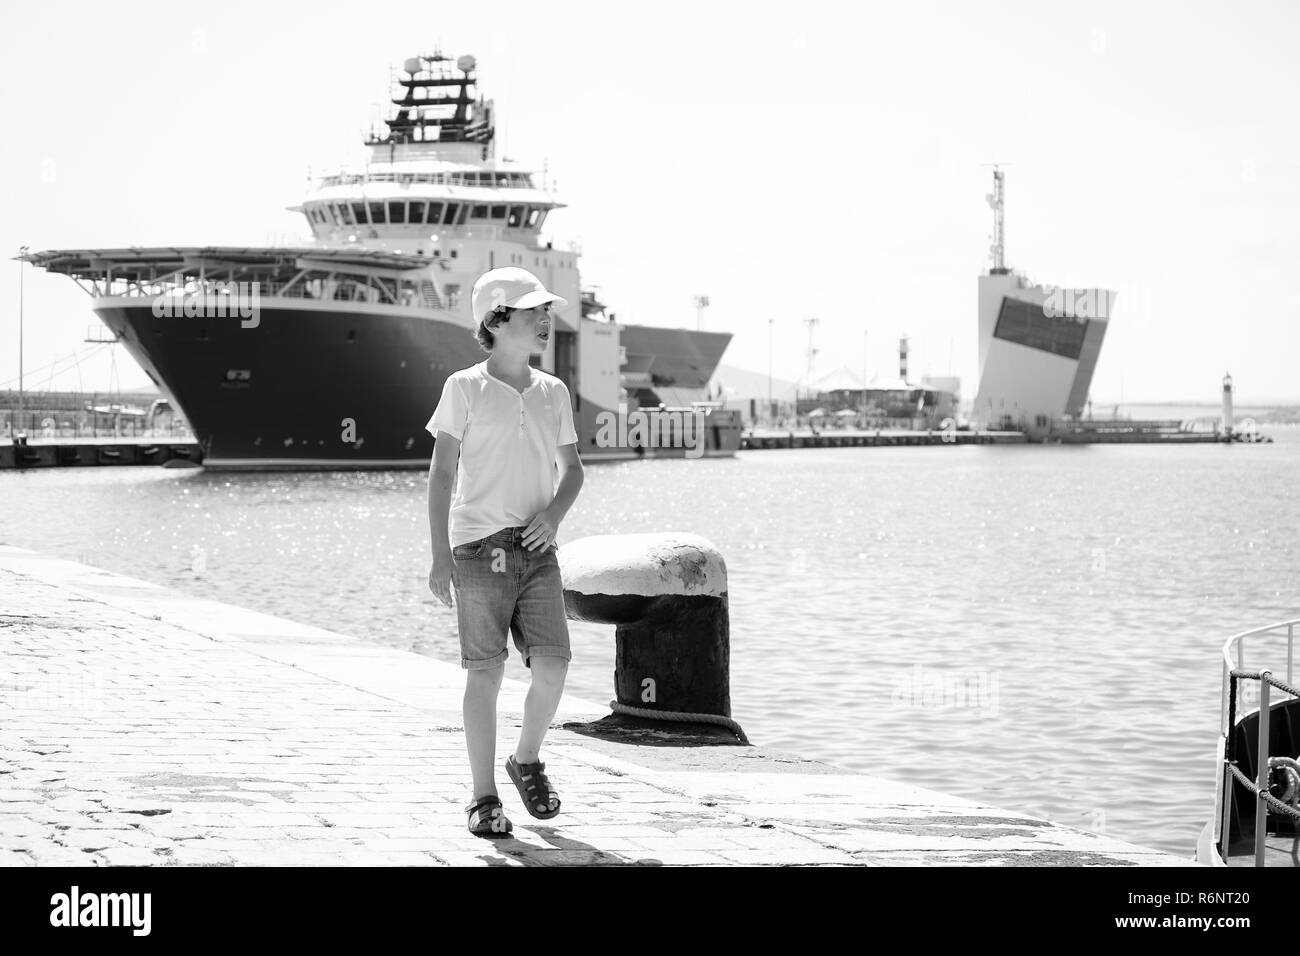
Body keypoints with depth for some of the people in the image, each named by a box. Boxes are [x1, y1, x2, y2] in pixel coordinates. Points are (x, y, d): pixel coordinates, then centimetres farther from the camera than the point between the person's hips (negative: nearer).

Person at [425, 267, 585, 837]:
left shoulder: (552, 393, 11)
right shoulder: (465, 388, -1)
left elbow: (572, 469, 19)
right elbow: (442, 473, -2)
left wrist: (554, 513, -3)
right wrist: (440, 556, -7)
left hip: (536, 548, 4)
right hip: (479, 547, -3)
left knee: (552, 664, -8)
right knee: (485, 673, -4)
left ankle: (528, 761, 18)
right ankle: (484, 799, 5)